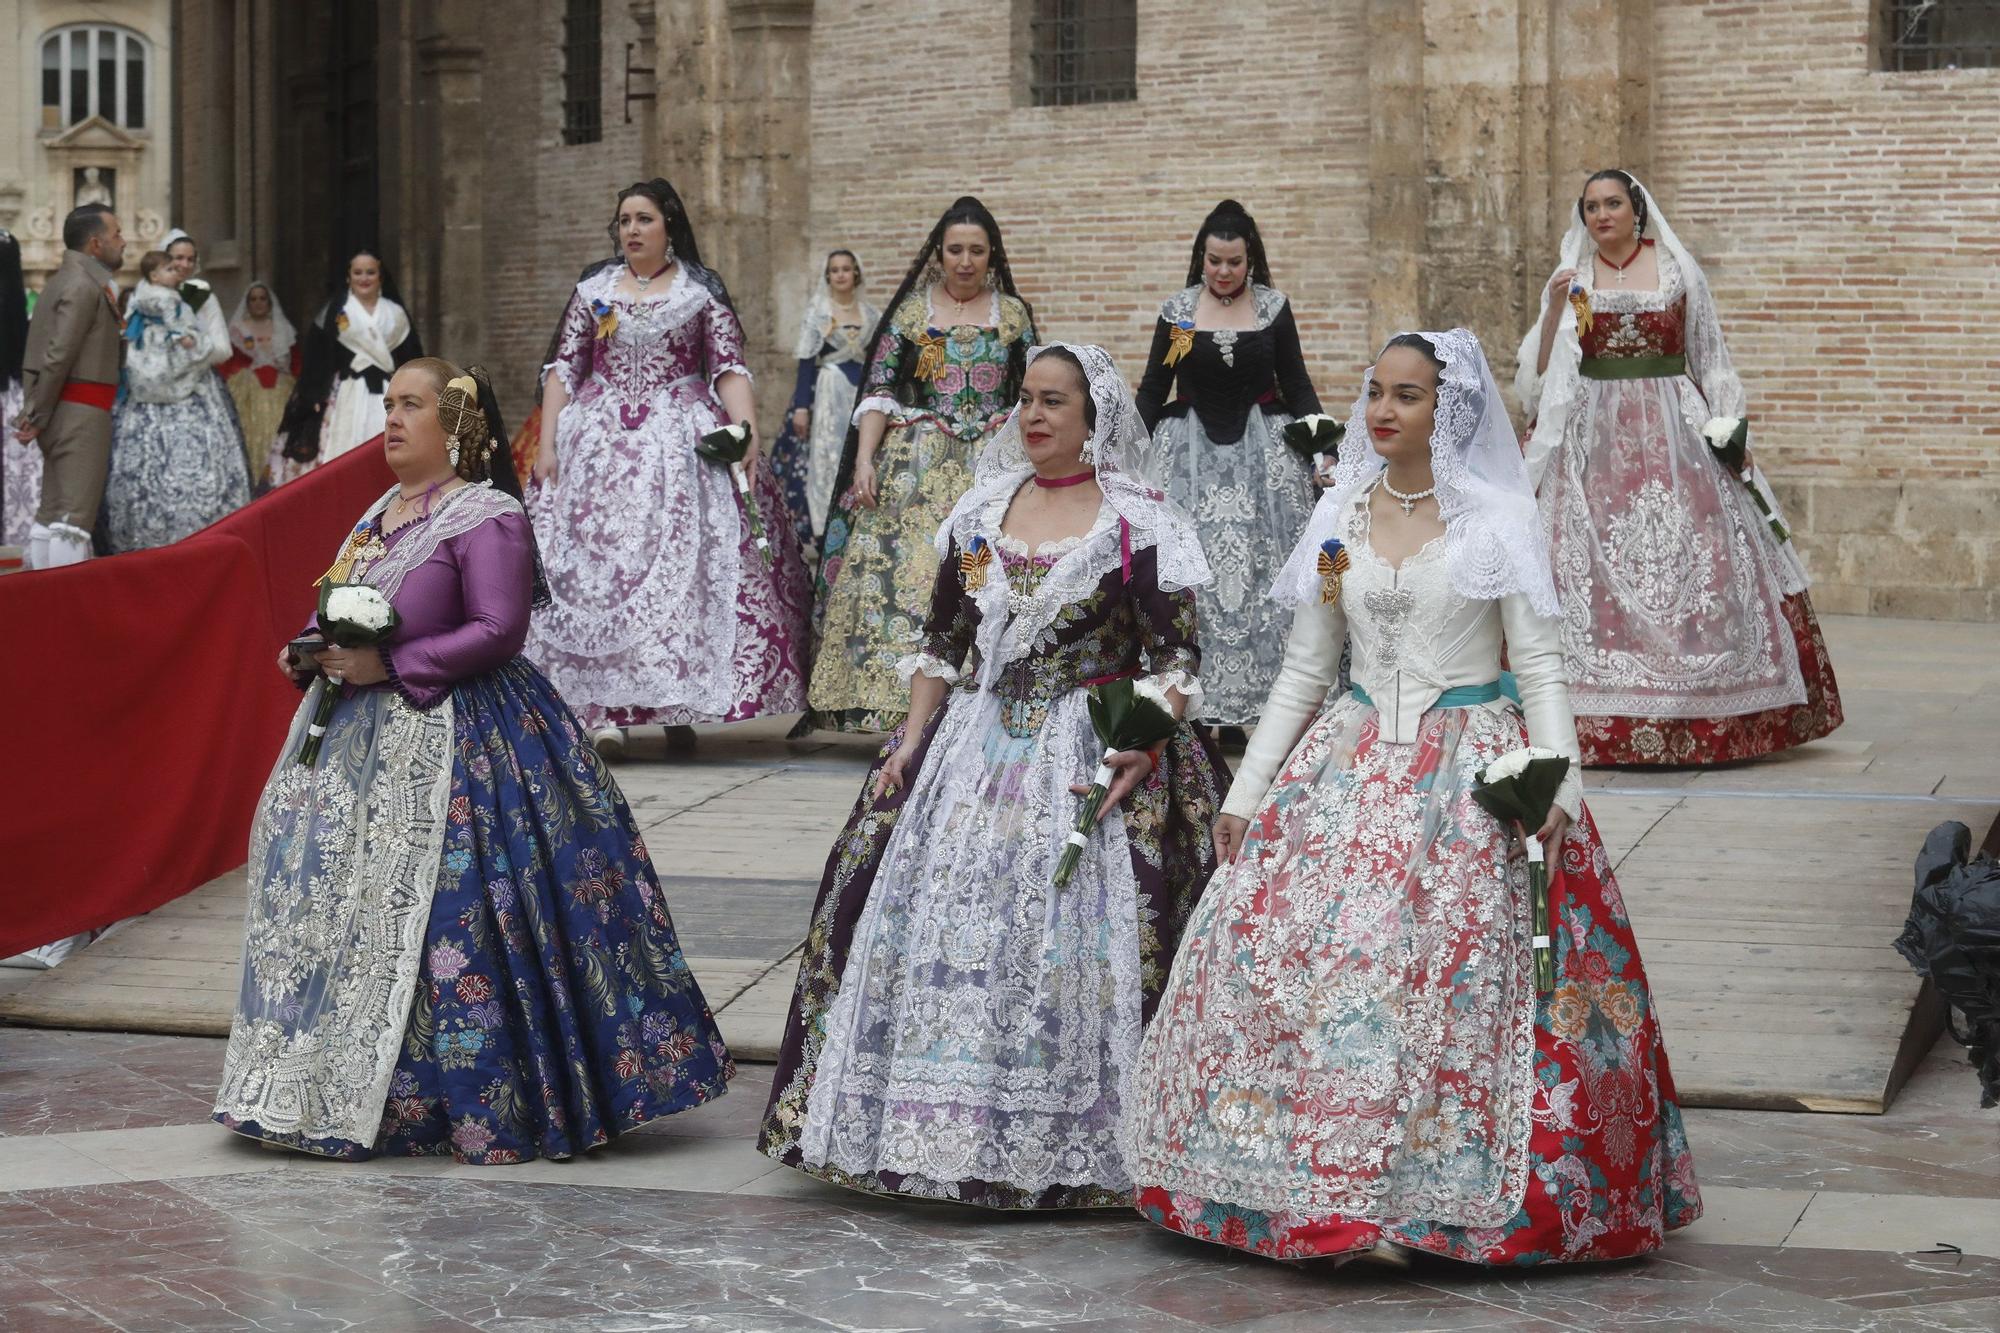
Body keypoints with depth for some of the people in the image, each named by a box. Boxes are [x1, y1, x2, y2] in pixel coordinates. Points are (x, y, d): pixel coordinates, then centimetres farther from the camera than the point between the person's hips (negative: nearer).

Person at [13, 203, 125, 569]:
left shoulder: (63, 280, 18)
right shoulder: (84, 286, -13)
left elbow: (47, 352, 16)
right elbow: (58, 356, -18)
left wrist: (34, 413, 12)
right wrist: (37, 418, -13)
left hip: (64, 412, 10)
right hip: (82, 414, -10)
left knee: (52, 514, 12)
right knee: (74, 515, -13)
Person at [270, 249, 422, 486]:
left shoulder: (397, 315, 13)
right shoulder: (334, 313, 5)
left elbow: (411, 361, 14)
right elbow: (316, 359, 2)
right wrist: (316, 397, -6)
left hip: (388, 397, 2)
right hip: (347, 397, -2)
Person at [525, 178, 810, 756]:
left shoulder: (702, 292, 7)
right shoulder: (593, 292, 13)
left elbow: (731, 368, 1)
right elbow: (563, 371, 12)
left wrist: (746, 431, -14)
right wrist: (547, 446, 2)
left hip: (682, 442, -2)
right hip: (600, 443, 2)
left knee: (682, 562, -9)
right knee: (599, 564, -9)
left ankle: (680, 706, 0)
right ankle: (607, 709, -12)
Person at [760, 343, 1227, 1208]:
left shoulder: (1139, 520, -3)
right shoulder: (981, 511, 12)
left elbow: (1176, 655, -6)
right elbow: (940, 640, 15)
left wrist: (1142, 746, -18)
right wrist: (913, 738, 5)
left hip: (1091, 756, -5)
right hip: (974, 747, 5)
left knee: (1071, 941, -8)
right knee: (942, 931, 2)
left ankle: (1072, 1149, 0)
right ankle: (946, 1134, 11)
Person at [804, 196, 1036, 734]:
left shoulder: (1013, 314, 10)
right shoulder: (910, 310, 7)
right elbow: (878, 392, 3)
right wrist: (864, 458, -10)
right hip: (917, 468, -1)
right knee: (903, 577, -11)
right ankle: (902, 711, -9)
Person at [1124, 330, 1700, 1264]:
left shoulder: (1496, 520, -1)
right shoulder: (1340, 519, 10)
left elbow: (1538, 668, -3)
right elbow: (1303, 671, 14)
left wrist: (1557, 786, -16)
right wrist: (1245, 791, 10)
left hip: (1471, 770, -4)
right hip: (1353, 766, 4)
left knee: (1460, 976, -12)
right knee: (1286, 951, -5)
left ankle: (1446, 1197, -2)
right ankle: (1327, 1183, 4)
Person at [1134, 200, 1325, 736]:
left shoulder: (1273, 308, 3)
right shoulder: (1177, 311, 4)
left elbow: (1296, 384, 8)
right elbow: (1152, 390, 9)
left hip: (1262, 450, 0)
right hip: (1192, 450, 0)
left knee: (1260, 570, -4)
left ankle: (1253, 695, 3)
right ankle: (1197, 700, -2)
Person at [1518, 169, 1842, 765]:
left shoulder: (1677, 271, 6)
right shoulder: (1571, 278, 8)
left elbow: (1709, 360, 10)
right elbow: (1543, 370, 4)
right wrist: (1555, 309, -11)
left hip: (1672, 433, 0)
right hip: (1593, 440, 1)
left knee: (1687, 563, -5)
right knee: (1596, 575, -6)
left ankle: (1698, 720, 0)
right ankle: (1602, 722, -4)